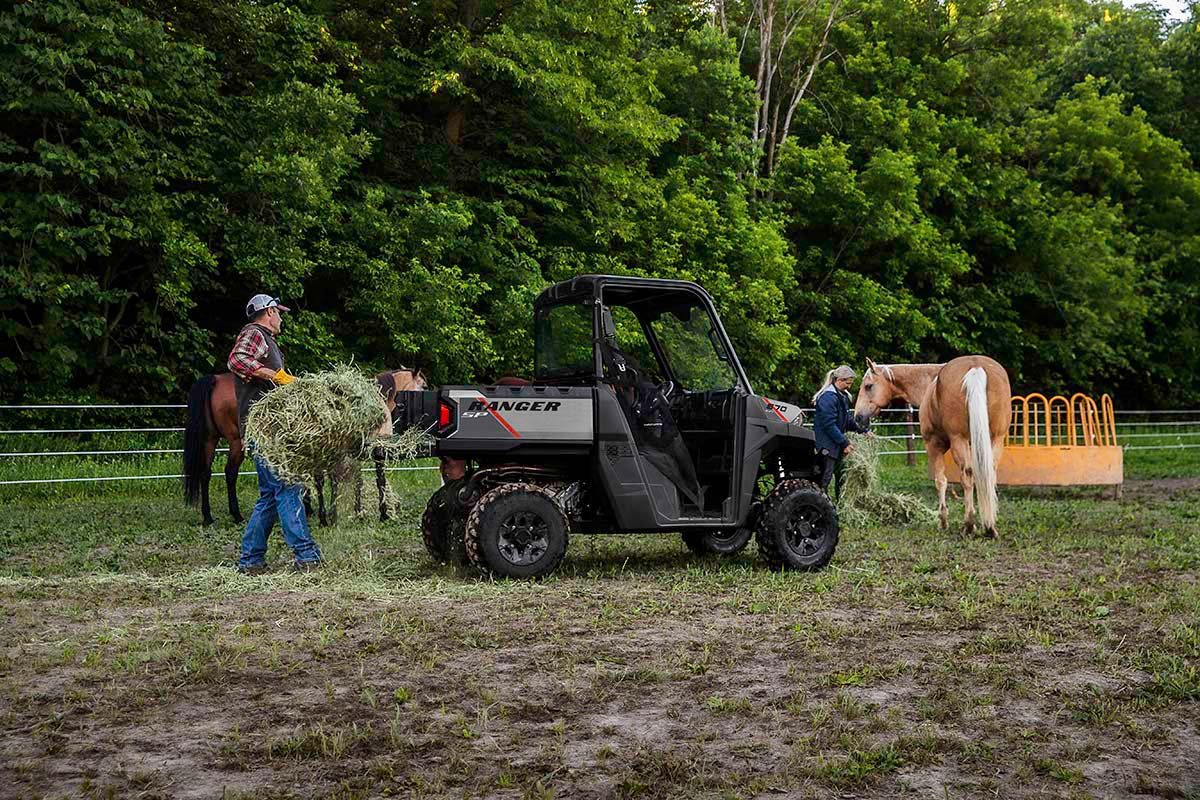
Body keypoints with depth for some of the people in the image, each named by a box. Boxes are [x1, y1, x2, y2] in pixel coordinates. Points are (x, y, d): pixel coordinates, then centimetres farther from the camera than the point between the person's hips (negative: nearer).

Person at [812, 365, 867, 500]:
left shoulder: (843, 396, 12)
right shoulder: (828, 397, -20)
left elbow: (847, 419, 21)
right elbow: (829, 425, -24)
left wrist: (862, 430, 9)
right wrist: (844, 443, -22)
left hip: (837, 444, 10)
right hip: (827, 445, -10)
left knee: (842, 476, 15)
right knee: (826, 476, -7)